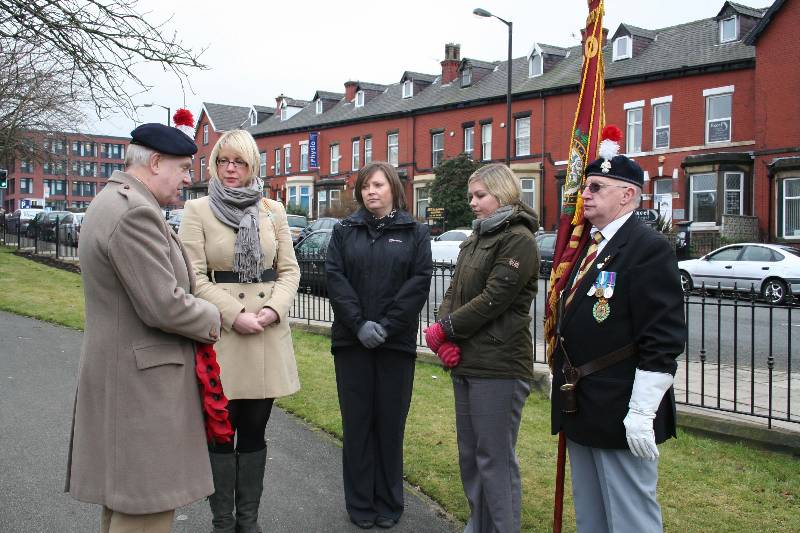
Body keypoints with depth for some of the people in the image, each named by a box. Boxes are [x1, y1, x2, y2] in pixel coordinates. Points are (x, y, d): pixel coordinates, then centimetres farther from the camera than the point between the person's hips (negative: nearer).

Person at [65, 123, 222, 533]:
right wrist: (211, 319, -7)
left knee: (123, 493, 19)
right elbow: (164, 306, -25)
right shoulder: (134, 212, -21)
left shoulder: (110, 202, 13)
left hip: (121, 371, 11)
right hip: (141, 379, -11)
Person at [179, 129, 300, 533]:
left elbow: (289, 269, 8)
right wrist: (235, 315, -16)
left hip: (269, 333, 3)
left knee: (254, 431, 11)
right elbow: (195, 276, -6)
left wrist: (273, 309, -9)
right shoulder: (197, 211, 0)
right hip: (221, 332, -3)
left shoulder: (273, 210, 10)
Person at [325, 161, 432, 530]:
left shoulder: (415, 232, 5)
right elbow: (335, 277, -2)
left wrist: (387, 326, -14)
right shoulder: (345, 231, 9)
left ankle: (388, 503, 17)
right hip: (351, 341, 1)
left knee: (391, 423, 5)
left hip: (396, 343, -1)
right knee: (357, 422, 6)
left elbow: (419, 281, -5)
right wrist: (359, 324, -14)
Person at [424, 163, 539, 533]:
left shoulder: (518, 239, -10)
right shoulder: (475, 238, 17)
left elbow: (493, 298, -17)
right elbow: (454, 292, 13)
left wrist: (443, 329, -11)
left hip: (498, 366, -9)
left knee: (495, 460, -1)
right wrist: (445, 336, -4)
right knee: (469, 454, 17)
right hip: (464, 362, 9)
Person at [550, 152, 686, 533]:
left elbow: (663, 340, -20)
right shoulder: (586, 246, 14)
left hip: (620, 414, -9)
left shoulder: (649, 249, -14)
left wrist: (641, 412, -21)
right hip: (580, 409, 9)